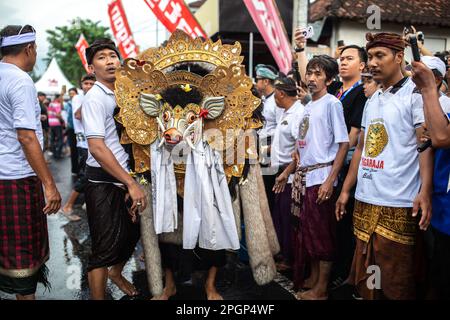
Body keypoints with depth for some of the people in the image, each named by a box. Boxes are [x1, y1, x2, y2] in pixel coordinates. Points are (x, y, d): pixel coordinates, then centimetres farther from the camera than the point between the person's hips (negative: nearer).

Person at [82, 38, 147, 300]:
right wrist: (131, 183, -23)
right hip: (104, 183, -7)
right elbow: (97, 148, -21)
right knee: (105, 247, 0)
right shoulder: (95, 98, -13)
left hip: (125, 178, 7)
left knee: (132, 234, 20)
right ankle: (98, 296, 20)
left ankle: (116, 273, 47)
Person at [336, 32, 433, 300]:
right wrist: (346, 190, 17)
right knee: (366, 277, 14)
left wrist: (425, 192, -23)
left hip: (398, 205, -7)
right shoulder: (372, 100, 17)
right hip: (365, 201, 7)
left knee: (396, 282, 3)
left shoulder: (415, 94, -3)